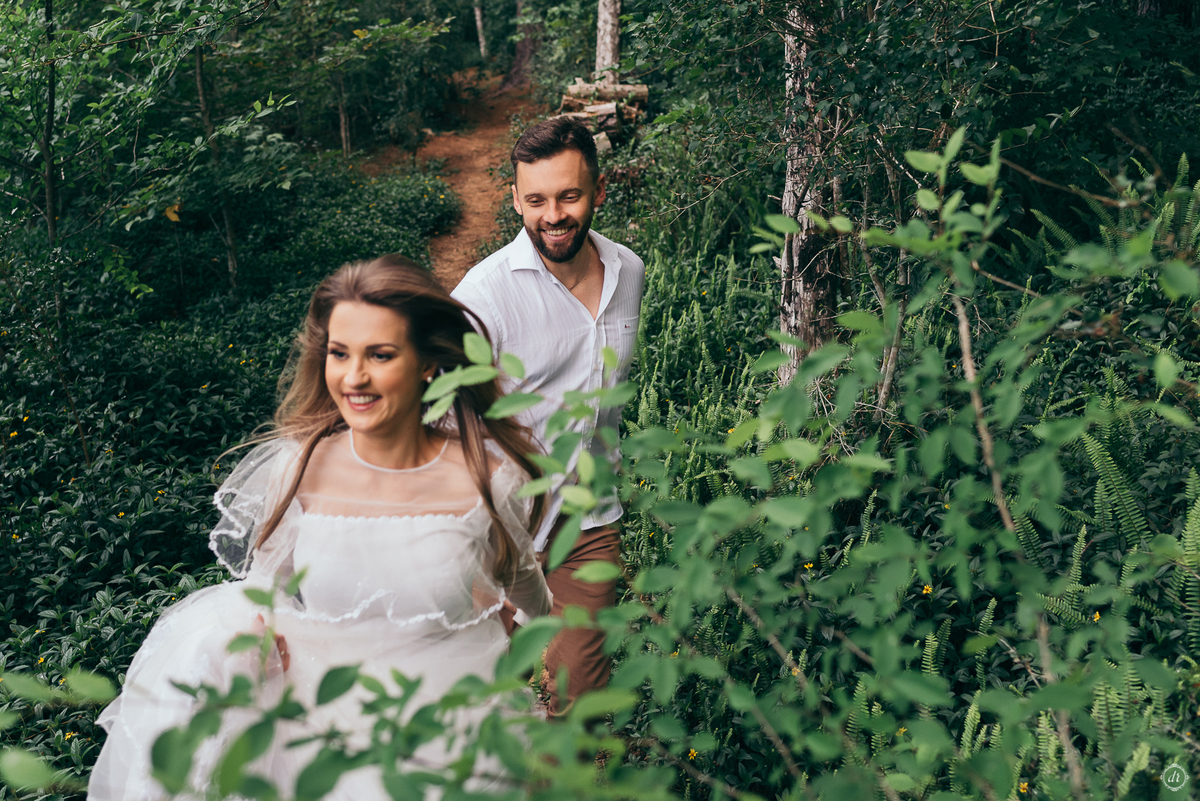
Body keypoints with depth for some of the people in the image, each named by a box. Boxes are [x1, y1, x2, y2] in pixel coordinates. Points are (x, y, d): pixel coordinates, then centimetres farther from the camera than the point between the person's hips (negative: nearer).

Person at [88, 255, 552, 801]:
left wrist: (544, 614, 23)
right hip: (324, 725, 1)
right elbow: (265, 588, 3)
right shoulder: (298, 468, -16)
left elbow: (516, 571, 5)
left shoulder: (489, 477, -19)